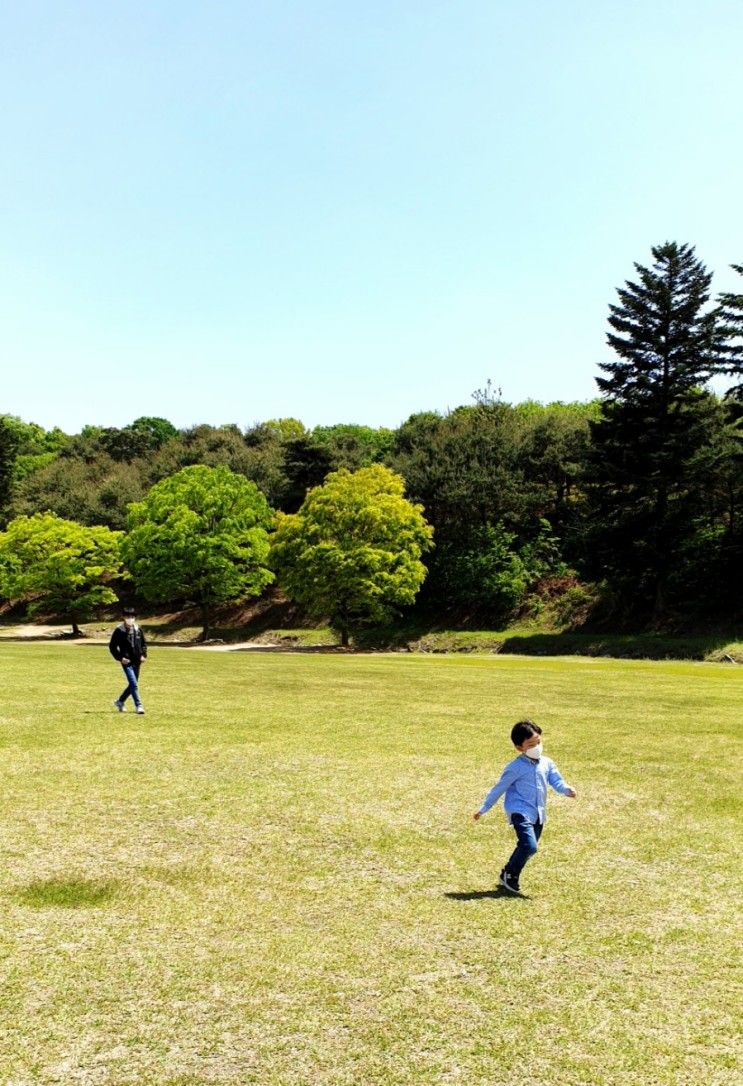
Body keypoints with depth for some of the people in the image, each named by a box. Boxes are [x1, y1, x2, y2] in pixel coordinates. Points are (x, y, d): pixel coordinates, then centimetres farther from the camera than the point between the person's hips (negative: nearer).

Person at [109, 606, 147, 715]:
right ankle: (139, 706, -12)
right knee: (133, 684, -15)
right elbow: (112, 646, -3)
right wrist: (120, 658, -11)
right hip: (127, 662, -6)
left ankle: (120, 701, 35)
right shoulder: (119, 631, -8)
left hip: (137, 661, 6)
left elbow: (143, 643, 18)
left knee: (132, 685, 15)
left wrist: (143, 655, 4)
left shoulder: (138, 630, 5)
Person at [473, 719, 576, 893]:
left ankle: (508, 875, 31)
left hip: (538, 813, 7)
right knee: (530, 846, -20)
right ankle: (509, 875, 0)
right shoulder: (516, 767, -11)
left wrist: (567, 790, -22)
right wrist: (483, 809, -1)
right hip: (520, 812, -7)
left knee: (526, 847, 13)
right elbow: (500, 788, -5)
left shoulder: (547, 763, 6)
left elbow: (556, 781, 2)